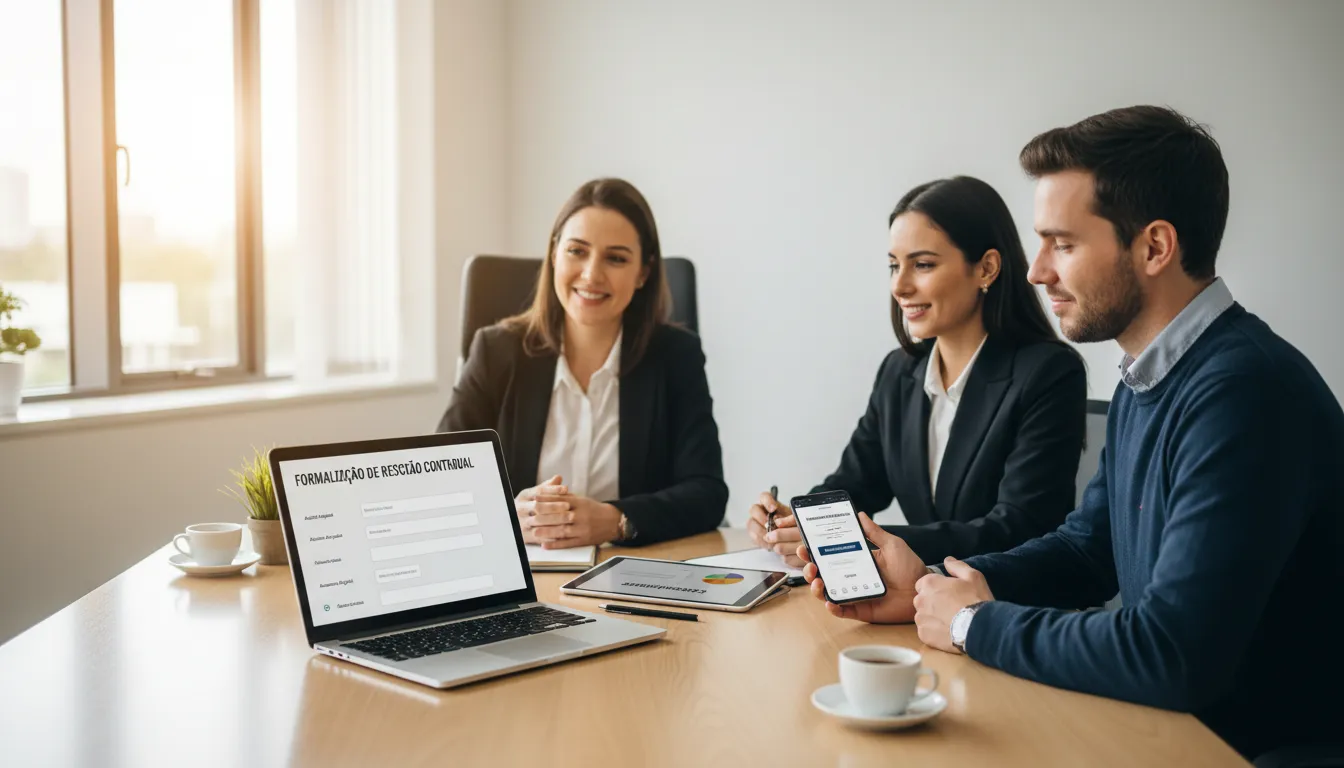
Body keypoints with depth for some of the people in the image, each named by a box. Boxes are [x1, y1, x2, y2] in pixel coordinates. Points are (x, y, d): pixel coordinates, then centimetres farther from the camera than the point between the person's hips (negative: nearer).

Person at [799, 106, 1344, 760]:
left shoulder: (1245, 389, -24)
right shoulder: (1146, 384, 6)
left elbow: (1171, 657, -28)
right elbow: (1085, 547, 14)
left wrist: (976, 623, -14)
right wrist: (931, 587, -2)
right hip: (1166, 715, 7)